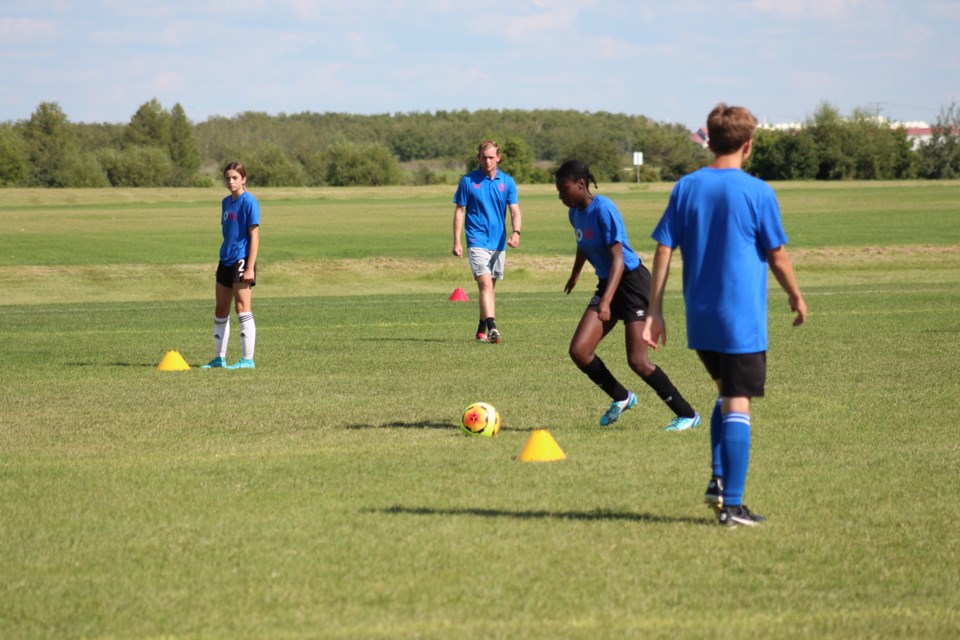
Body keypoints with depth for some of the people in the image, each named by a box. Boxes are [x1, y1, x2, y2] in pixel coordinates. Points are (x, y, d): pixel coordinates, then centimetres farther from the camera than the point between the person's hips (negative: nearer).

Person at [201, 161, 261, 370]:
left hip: (241, 261, -9)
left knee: (243, 309, -7)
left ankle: (247, 359, -4)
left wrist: (250, 267, -19)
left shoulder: (249, 202, -11)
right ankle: (220, 358, 20)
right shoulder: (226, 202, 13)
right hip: (225, 261, 9)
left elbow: (254, 236, -14)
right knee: (220, 311, 12)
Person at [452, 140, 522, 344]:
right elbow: (459, 211, 2)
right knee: (485, 283, -18)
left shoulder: (507, 182, 4)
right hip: (477, 241, -4)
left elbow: (515, 211, -1)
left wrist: (516, 232, -20)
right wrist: (457, 242, -4)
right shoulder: (468, 181, -2)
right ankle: (492, 327, -30)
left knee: (490, 286, 12)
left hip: (498, 243, 4)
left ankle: (482, 329, 24)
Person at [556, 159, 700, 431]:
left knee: (637, 361, -13)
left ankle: (687, 414, 1)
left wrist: (606, 302, -36)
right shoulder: (576, 212, 5)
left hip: (632, 282, -8)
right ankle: (621, 398, 17)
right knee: (578, 351, -5)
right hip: (607, 284, 8)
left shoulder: (603, 210, -21)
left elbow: (618, 259, -26)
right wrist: (575, 274, 44)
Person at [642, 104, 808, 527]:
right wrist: (796, 298, 14)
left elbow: (663, 250, 1)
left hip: (699, 318, 5)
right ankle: (731, 504, -3)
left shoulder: (686, 188, 3)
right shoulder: (758, 193, -8)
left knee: (726, 393, 23)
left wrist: (654, 311, 4)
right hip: (743, 318, -5)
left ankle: (718, 480, 11)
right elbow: (777, 257, -3)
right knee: (738, 405, -2)